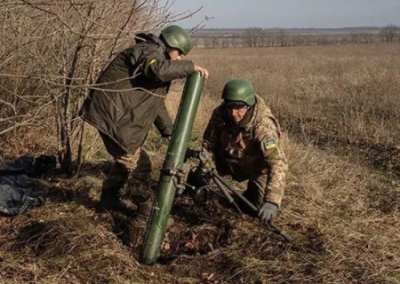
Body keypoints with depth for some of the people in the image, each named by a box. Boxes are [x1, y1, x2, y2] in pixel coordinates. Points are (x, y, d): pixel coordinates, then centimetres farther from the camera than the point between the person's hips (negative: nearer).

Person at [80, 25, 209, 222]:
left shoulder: (156, 58, 21)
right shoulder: (148, 51, -12)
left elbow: (156, 102, 24)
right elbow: (160, 70, -38)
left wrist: (169, 132, 19)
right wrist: (190, 67, -26)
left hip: (116, 115, 11)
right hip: (112, 115, -11)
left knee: (126, 159, 24)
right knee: (137, 164, -4)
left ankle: (108, 199, 38)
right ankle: (147, 211, 6)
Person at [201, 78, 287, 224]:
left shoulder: (263, 126, -40)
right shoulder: (219, 114, -25)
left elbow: (278, 163, -48)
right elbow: (209, 144, -8)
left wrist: (271, 201, -56)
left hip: (258, 167, -3)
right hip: (230, 161, 4)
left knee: (261, 211, -11)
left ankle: (250, 196, 20)